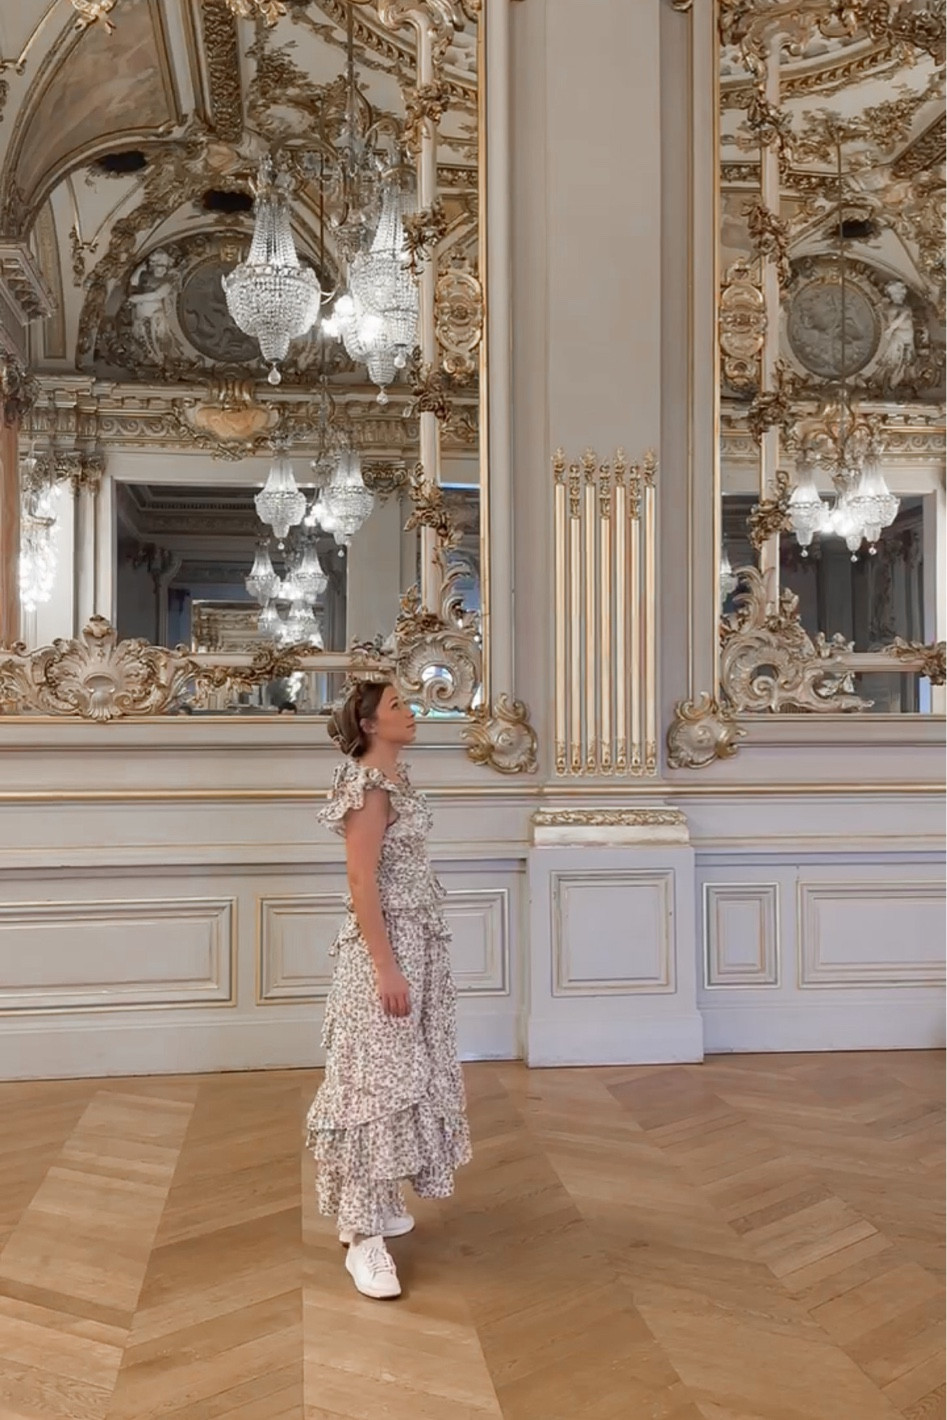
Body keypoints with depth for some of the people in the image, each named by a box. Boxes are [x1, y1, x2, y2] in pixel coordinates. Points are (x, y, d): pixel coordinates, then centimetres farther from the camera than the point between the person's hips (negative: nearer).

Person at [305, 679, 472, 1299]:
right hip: (386, 946, -10)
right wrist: (387, 968, -23)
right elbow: (363, 886, -21)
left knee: (403, 1074, 15)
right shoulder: (369, 787, -17)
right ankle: (363, 1237, 0)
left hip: (415, 940, 10)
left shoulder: (394, 778, 11)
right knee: (377, 1080, -6)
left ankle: (379, 1203, 27)